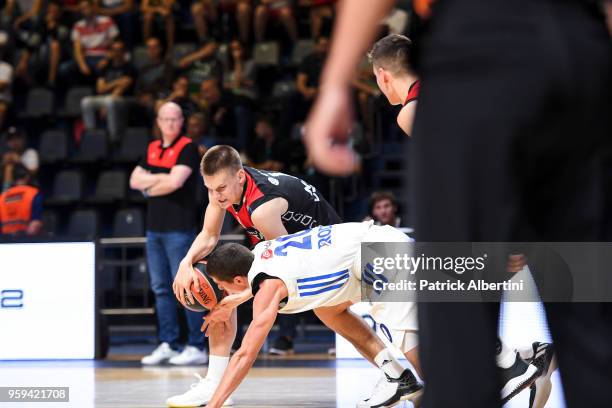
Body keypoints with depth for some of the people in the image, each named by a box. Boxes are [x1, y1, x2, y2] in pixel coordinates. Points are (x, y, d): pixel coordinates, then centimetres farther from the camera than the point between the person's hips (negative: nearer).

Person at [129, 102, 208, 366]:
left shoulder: (187, 148, -4)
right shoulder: (152, 149, 16)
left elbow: (175, 182, -17)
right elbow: (135, 180, 10)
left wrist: (150, 185, -1)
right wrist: (161, 178, -5)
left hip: (179, 228, -7)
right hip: (154, 226, 7)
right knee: (160, 287, 9)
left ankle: (197, 347, -7)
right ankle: (168, 344, 14)